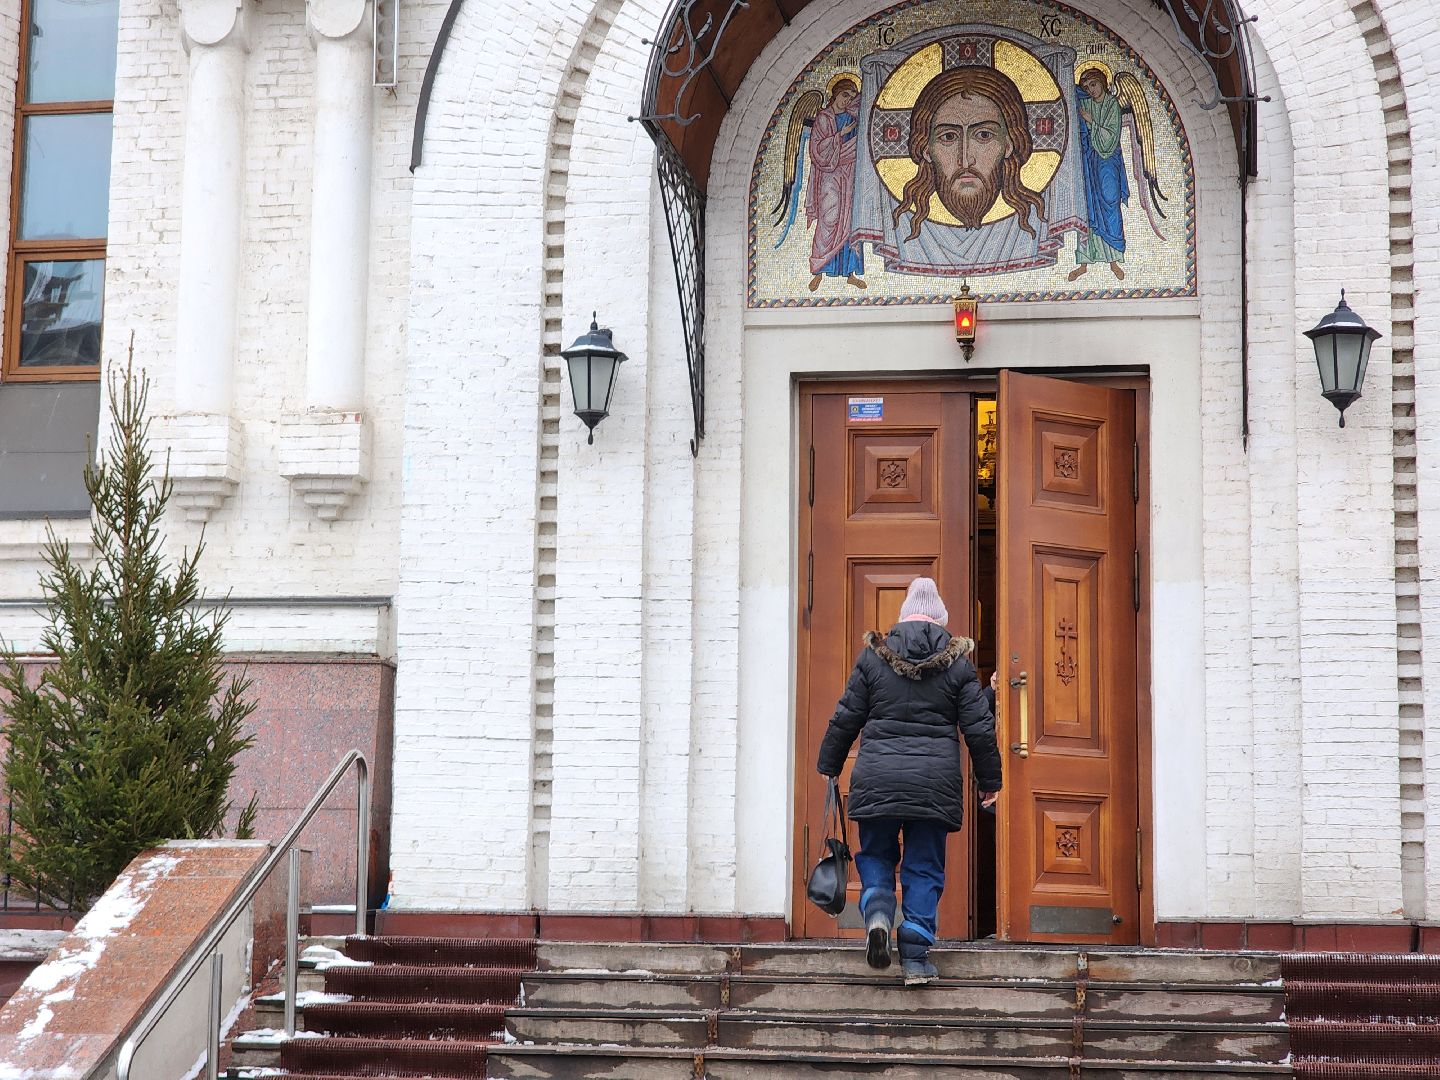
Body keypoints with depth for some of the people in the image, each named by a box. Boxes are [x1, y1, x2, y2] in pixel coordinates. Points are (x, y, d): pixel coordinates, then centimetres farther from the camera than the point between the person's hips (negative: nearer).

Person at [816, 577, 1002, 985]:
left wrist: (828, 767, 16)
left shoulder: (874, 656, 4)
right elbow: (980, 727, 3)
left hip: (877, 779, 0)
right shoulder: (957, 662, 4)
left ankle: (877, 914, -12)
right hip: (935, 781, 0)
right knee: (925, 867, 7)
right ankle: (916, 959, 2)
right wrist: (990, 780, 13)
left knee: (876, 855, 17)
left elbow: (845, 719, 5)